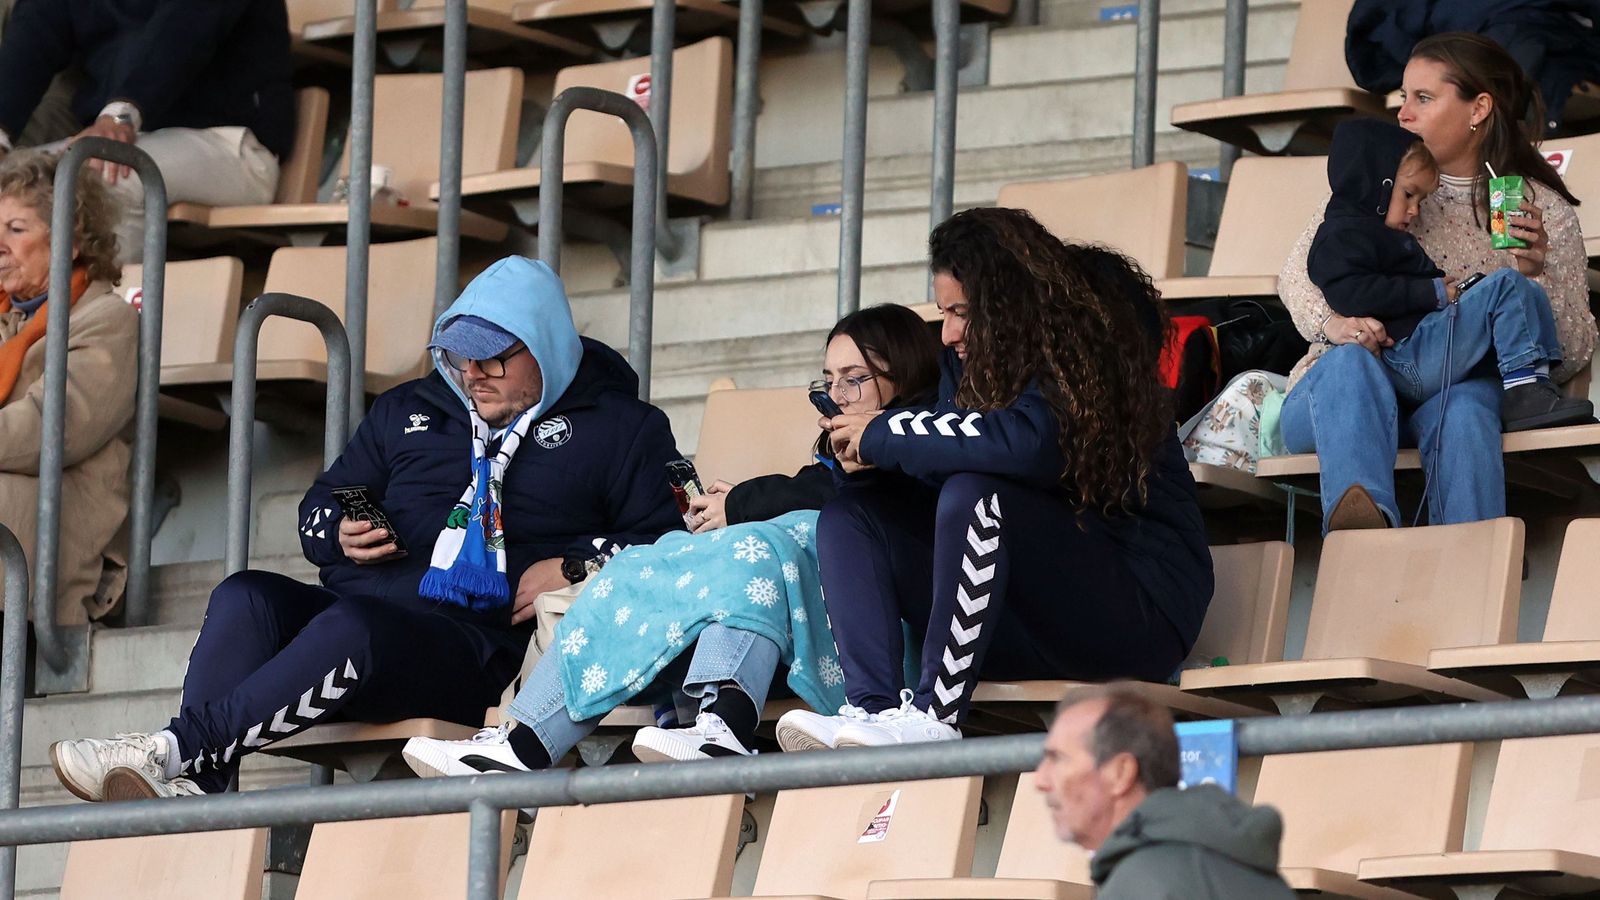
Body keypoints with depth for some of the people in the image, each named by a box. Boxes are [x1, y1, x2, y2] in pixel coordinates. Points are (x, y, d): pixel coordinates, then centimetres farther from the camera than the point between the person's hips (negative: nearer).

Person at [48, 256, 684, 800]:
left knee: (351, 626, -37)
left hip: (487, 644, -6)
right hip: (364, 599, 6)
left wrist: (573, 567, -10)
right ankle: (193, 783, -39)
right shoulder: (409, 411, 27)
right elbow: (318, 507, 32)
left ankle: (180, 747, -38)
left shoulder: (619, 428, 13)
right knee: (246, 598, -25)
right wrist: (341, 536, 8)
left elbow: (666, 540, 5)